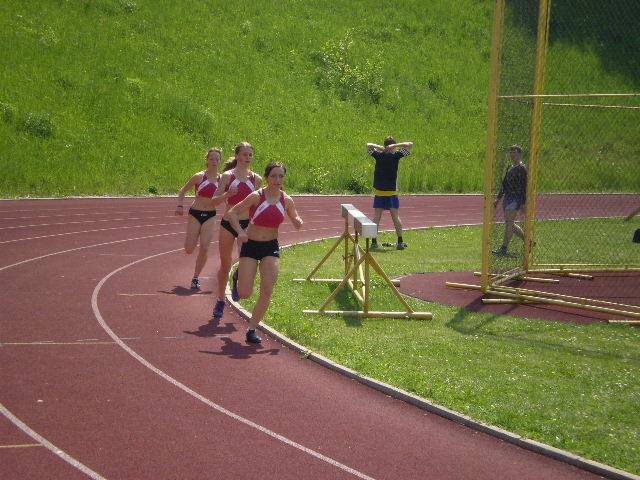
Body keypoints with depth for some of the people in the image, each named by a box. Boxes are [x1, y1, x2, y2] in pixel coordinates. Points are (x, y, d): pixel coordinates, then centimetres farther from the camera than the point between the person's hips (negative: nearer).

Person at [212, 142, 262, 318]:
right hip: (228, 223, -2)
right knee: (225, 264, 4)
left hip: (246, 224, 2)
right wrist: (228, 194, -27)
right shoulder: (228, 176, -4)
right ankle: (220, 300, 19)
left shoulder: (256, 179, 5)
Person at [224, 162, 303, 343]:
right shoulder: (257, 196, -14)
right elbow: (232, 213, -11)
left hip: (271, 247, 3)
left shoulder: (286, 201, -2)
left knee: (267, 292, -10)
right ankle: (238, 276, 32)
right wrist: (240, 231, -27)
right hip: (250, 246, -3)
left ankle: (252, 330, 4)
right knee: (245, 294, -4)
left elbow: (296, 222, 12)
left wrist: (298, 222, -12)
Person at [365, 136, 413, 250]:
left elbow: (368, 145, 16)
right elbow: (410, 145, -3)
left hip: (379, 192, 2)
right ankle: (400, 242, 2)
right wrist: (396, 146, -5)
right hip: (392, 192, -2)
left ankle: (374, 241, 0)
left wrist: (380, 147, 6)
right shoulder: (396, 155, -8)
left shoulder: (378, 155, -1)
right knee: (395, 216, 2)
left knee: (376, 216, 4)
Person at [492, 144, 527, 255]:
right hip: (507, 197, 9)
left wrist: (523, 203, -18)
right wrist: (498, 198, 22)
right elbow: (504, 184, 25)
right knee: (510, 224, 12)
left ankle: (504, 248, -12)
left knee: (509, 223, -12)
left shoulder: (522, 168, -8)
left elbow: (524, 186, -13)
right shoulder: (510, 167, 18)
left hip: (515, 199, -9)